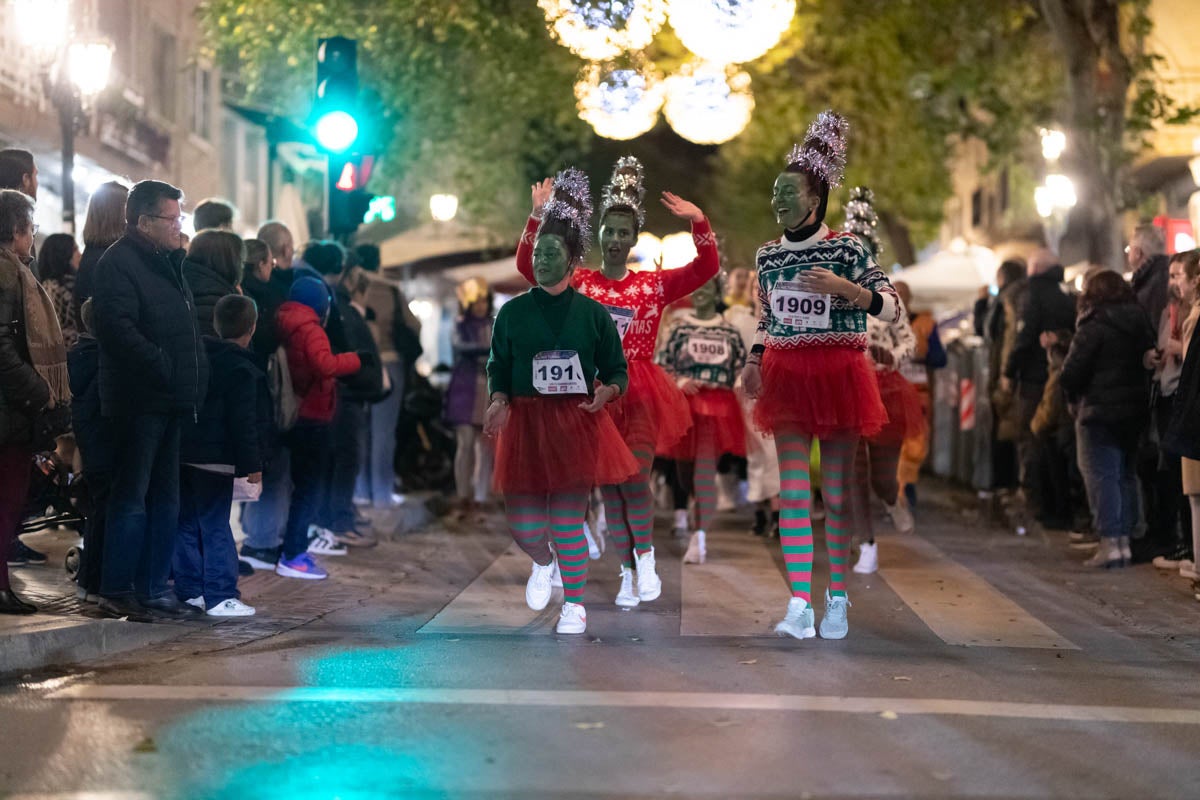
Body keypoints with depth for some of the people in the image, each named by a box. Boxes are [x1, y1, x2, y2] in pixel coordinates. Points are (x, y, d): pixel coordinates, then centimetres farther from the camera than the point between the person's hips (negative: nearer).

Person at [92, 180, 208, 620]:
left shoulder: (167, 262, 19)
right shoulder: (119, 262, -11)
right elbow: (118, 328, -23)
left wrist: (192, 377, 13)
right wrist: (163, 366, -24)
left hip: (170, 401, 9)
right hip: (139, 400, -9)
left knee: (166, 499, 12)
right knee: (132, 497, -5)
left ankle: (155, 587, 19)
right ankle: (117, 589, 2)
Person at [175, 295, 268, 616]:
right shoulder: (243, 370, -12)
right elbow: (244, 422, -15)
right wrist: (252, 464, -12)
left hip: (182, 454, 8)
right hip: (216, 457, -8)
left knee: (187, 523, 13)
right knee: (216, 528, -7)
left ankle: (189, 588, 19)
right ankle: (219, 596, -8)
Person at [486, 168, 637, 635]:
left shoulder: (592, 313, 0)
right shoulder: (513, 312, 3)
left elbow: (618, 371, 5)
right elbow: (498, 368, 8)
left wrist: (605, 393, -16)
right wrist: (499, 401, -11)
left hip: (576, 423, -2)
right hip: (525, 424, 2)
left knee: (568, 519, -3)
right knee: (523, 521, 1)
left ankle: (574, 604, 13)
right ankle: (542, 563, 37)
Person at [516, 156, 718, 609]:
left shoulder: (654, 285, 4)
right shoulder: (578, 283, 4)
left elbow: (706, 268, -3)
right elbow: (528, 265, -5)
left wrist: (698, 223, -14)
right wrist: (538, 217, -15)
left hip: (640, 393, -1)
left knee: (634, 478, -13)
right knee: (609, 485, 4)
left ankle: (645, 556, 7)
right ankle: (627, 573, 12)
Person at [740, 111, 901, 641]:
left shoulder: (847, 249, -5)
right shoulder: (768, 255, 7)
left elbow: (892, 308, -8)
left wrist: (844, 288, -22)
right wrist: (754, 360, 4)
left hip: (838, 374, -3)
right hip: (786, 376, 3)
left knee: (836, 492, 3)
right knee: (793, 491, -6)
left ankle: (837, 601, 13)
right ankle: (799, 606, -8)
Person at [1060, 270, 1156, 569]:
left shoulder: (1094, 327, -12)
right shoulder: (1141, 323, 7)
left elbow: (1071, 374, -14)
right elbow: (1149, 360, 8)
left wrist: (1075, 397, 3)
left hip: (1099, 411, -6)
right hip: (1135, 410, 7)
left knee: (1101, 476, -3)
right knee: (1126, 474, 14)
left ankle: (1110, 543, -7)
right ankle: (1124, 539, 15)